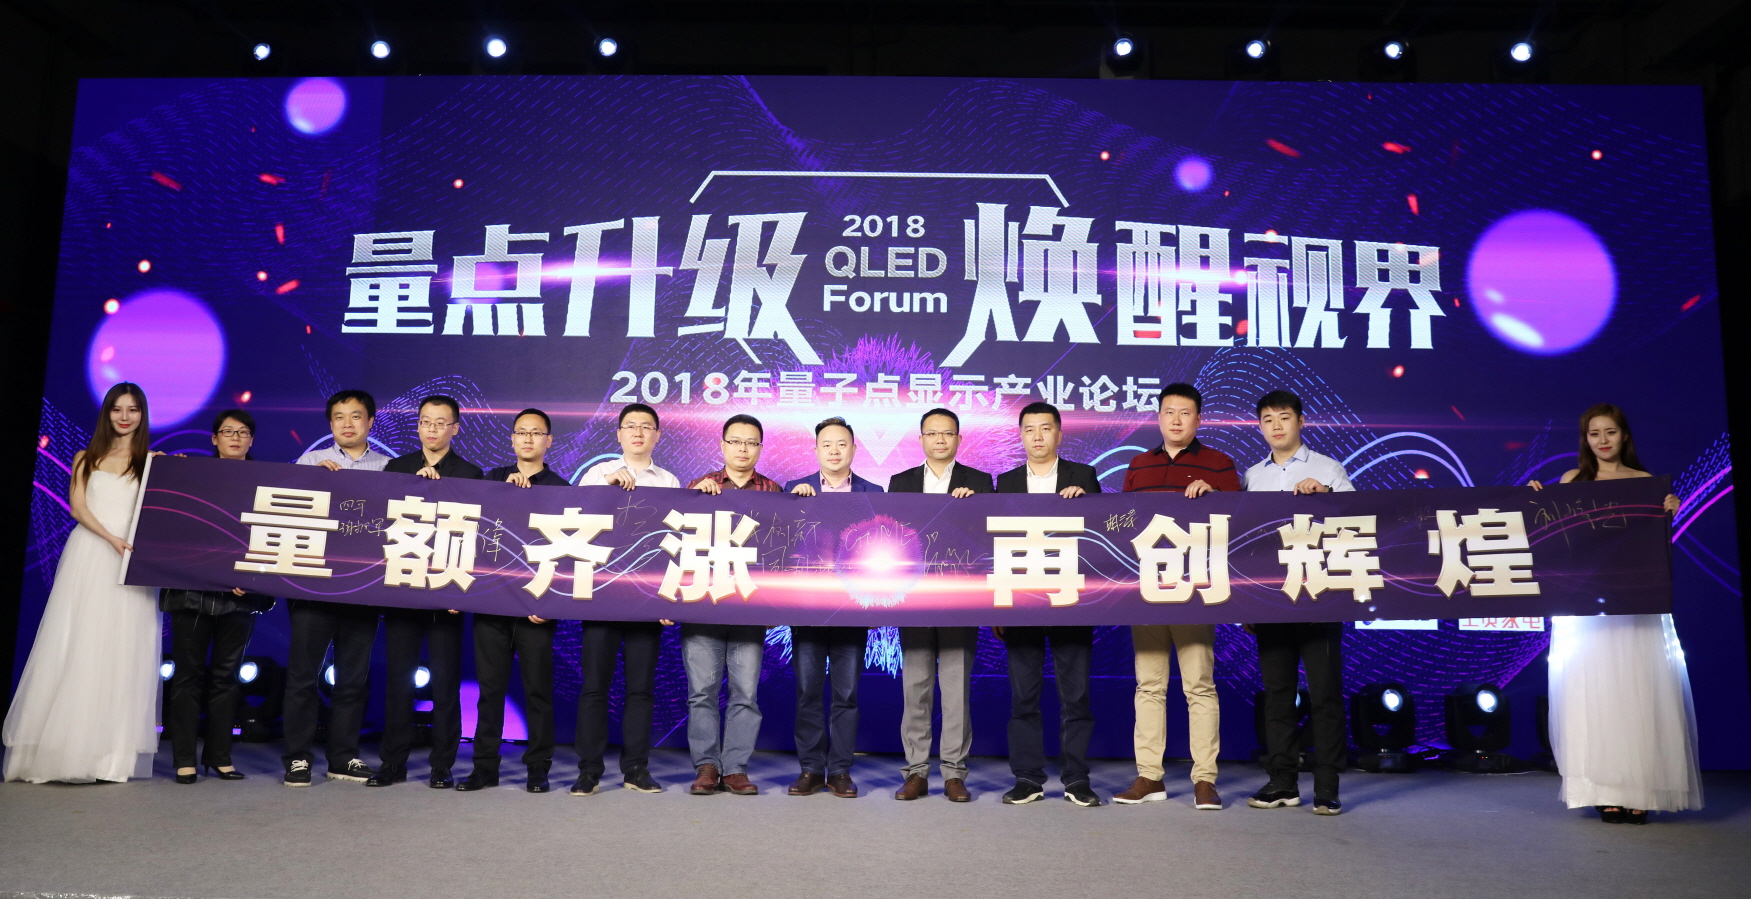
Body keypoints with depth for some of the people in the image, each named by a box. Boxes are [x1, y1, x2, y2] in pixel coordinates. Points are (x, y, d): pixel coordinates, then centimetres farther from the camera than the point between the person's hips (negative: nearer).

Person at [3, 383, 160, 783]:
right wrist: (110, 537, -13)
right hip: (87, 556, 1)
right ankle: (59, 749, 3)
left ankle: (111, 756, -1)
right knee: (74, 648, -1)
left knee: (121, 653, -3)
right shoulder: (87, 458, 14)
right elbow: (77, 505, 2)